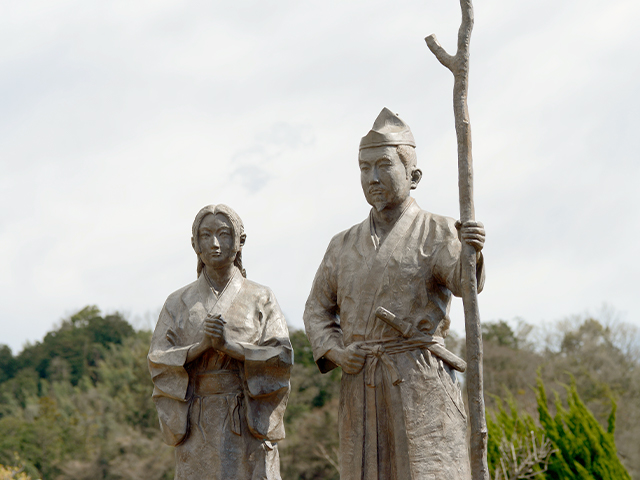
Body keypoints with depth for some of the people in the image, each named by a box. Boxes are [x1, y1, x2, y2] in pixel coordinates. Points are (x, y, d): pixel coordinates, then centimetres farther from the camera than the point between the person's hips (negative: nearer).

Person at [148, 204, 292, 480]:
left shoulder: (261, 299, 6)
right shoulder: (178, 304, 9)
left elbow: (281, 359, -4)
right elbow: (159, 364, -1)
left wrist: (229, 344, -18)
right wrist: (203, 345, -18)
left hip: (250, 425, -1)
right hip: (199, 430, 1)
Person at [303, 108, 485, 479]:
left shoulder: (439, 234, 1)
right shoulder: (344, 246, 16)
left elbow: (466, 283, -18)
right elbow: (318, 311, 22)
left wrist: (472, 252, -41)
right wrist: (335, 353, 1)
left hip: (422, 387, -4)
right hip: (362, 393, 5)